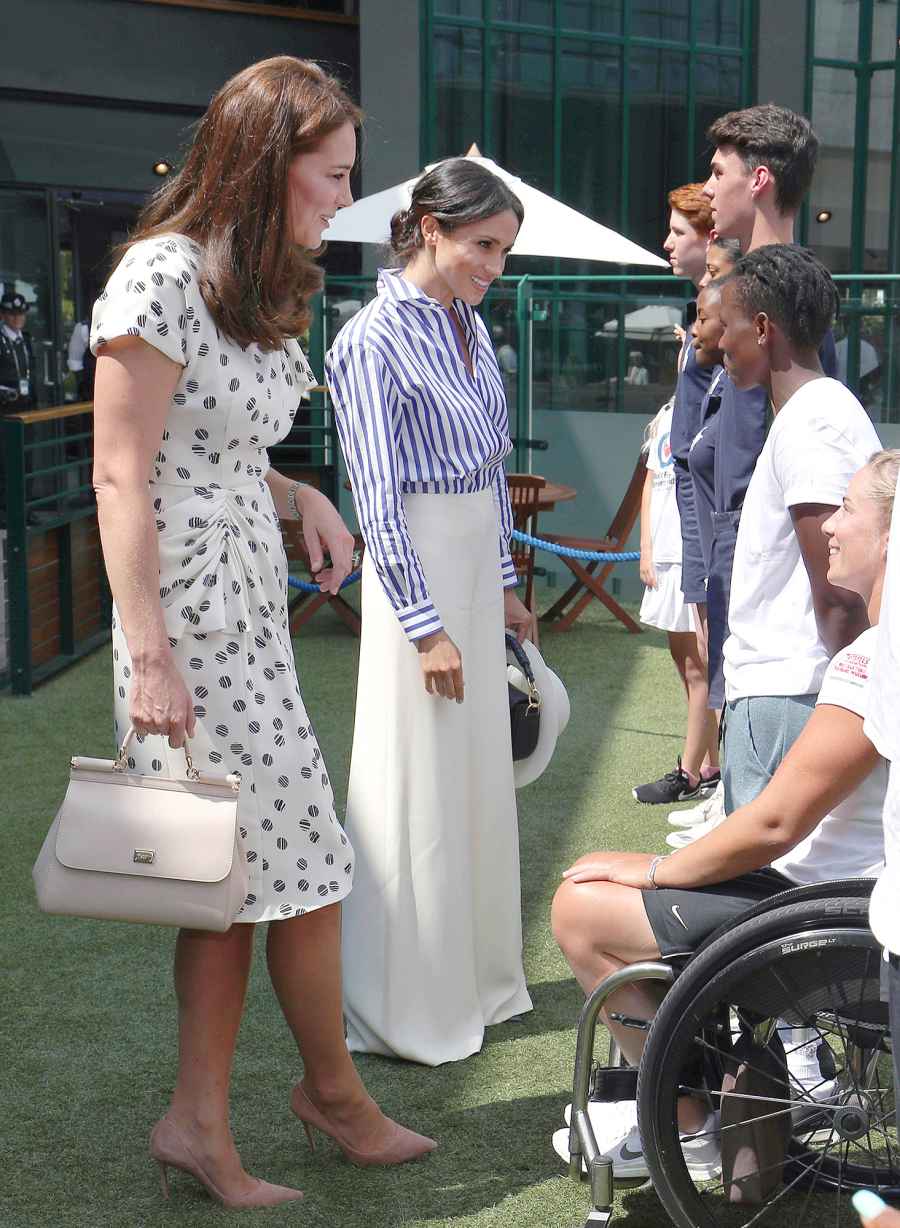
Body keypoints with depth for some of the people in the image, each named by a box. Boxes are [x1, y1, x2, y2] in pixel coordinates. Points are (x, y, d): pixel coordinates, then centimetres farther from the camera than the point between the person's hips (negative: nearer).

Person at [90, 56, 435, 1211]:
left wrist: (301, 498, 5)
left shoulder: (257, 285, 13)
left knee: (237, 870, 8)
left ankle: (200, 1123, 16)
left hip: (252, 597, 9)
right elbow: (121, 478, -17)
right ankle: (330, 1086, 22)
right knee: (302, 859, 1)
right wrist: (148, 653, -20)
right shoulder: (162, 277, -15)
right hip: (190, 608, -9)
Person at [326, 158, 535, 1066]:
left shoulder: (470, 326, 9)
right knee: (419, 786, -1)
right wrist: (426, 625, -17)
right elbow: (377, 500, -17)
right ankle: (407, 1009, 11)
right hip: (417, 567, -8)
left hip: (478, 562, 8)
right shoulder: (377, 339, -15)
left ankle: (474, 979, 29)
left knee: (480, 776, 15)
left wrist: (504, 582, 16)